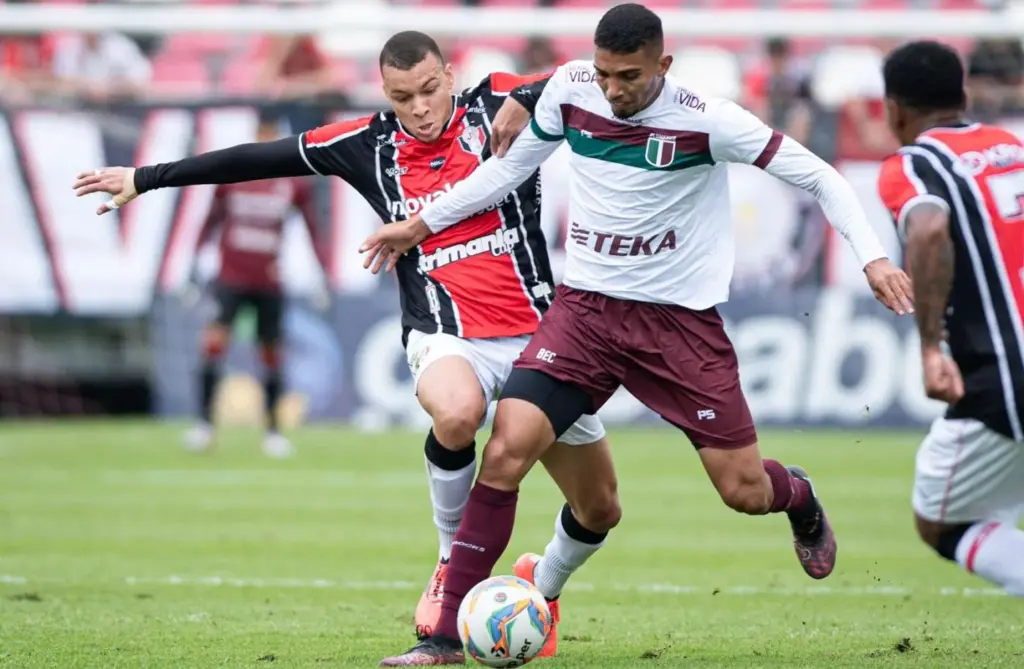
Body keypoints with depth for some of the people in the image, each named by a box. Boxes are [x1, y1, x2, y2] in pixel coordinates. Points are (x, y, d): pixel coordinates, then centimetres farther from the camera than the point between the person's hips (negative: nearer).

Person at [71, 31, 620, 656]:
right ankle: (454, 564, -11)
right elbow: (262, 158, 11)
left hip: (536, 333, 1)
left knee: (600, 510, 6)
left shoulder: (495, 105, 1)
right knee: (456, 413, -39)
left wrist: (524, 103, -23)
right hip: (448, 334, -1)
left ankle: (543, 586, 42)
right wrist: (147, 178, 14)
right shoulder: (369, 145, 4)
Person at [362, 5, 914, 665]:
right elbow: (511, 166, 14)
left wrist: (872, 256, -24)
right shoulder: (570, 89, -5)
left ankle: (799, 498, 41)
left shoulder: (707, 120, -16)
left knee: (745, 491, 0)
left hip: (682, 319, -2)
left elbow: (818, 175, -11)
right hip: (586, 307, 2)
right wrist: (420, 224, 16)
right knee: (506, 451, -17)